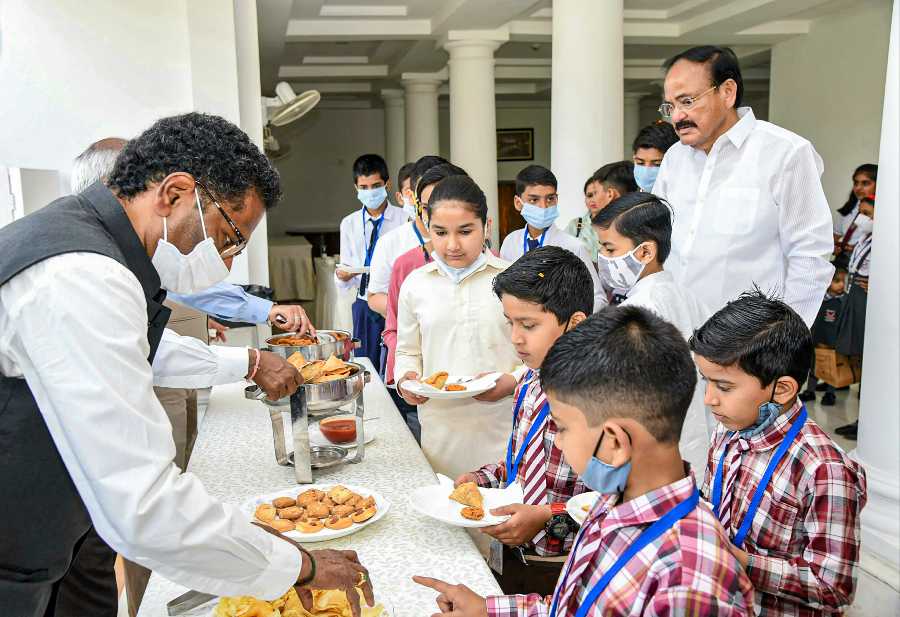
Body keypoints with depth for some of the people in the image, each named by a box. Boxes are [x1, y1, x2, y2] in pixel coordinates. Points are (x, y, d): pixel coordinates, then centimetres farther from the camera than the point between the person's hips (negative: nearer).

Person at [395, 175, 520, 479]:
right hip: (440, 424, 2)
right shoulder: (415, 284, 6)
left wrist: (513, 381, -14)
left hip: (503, 422, -1)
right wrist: (406, 379, -3)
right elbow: (408, 351, 15)